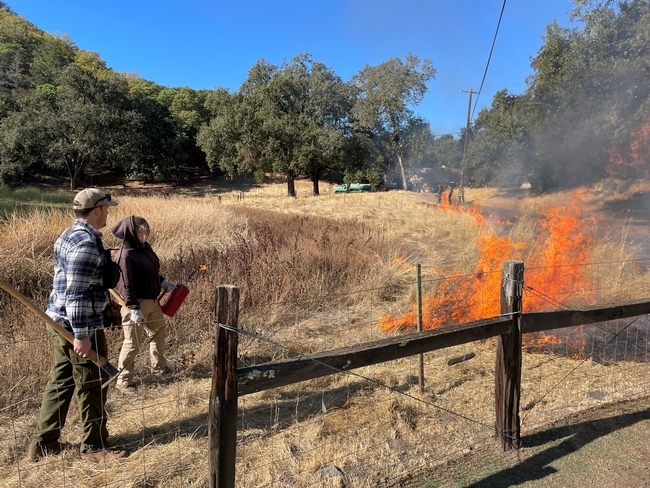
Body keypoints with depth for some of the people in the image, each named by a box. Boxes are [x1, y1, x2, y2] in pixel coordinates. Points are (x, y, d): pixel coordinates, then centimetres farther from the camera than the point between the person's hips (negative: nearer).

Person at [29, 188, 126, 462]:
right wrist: (81, 334, -23)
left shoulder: (68, 235, 11)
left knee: (60, 381, 18)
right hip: (80, 324, -10)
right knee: (91, 386, 4)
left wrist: (100, 294, 32)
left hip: (59, 320, 10)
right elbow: (76, 292, -24)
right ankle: (94, 446, 18)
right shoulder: (86, 243, -21)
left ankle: (43, 443, 29)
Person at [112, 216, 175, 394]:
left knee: (160, 331, 23)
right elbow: (126, 285, -25)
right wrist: (134, 309, -27)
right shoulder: (126, 255, -22)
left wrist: (164, 282, 17)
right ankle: (123, 380, 17)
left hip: (152, 300, 10)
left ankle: (158, 365, 43)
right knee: (133, 342, 1)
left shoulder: (145, 247, 4)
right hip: (136, 304, -9)